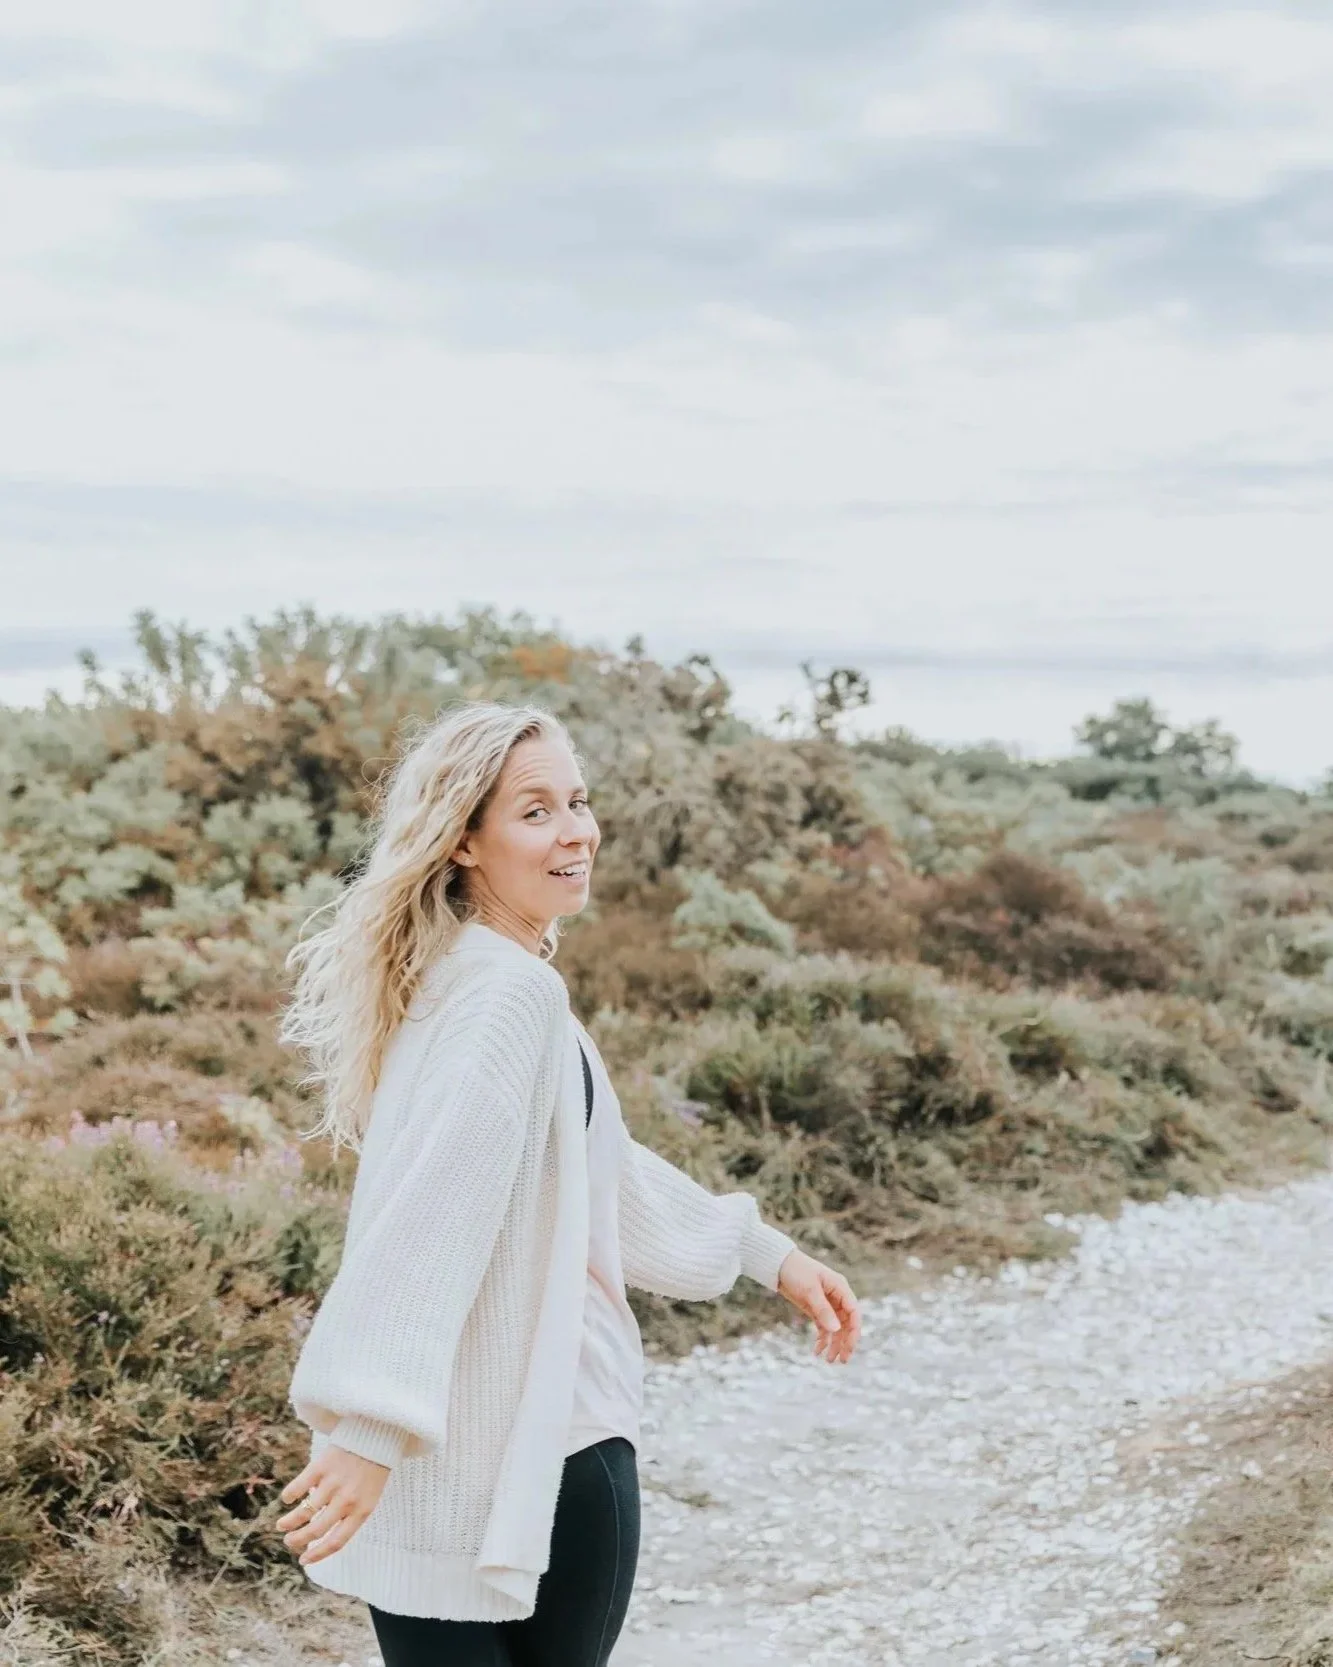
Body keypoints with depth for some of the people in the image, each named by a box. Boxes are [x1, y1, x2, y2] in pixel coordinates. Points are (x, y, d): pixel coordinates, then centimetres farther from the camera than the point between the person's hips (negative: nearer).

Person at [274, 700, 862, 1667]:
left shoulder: (469, 978, 13)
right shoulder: (511, 995, -18)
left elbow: (598, 1167, 22)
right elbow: (433, 1212, -29)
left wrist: (769, 1255, 27)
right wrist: (375, 1424, -35)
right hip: (534, 1450, -9)